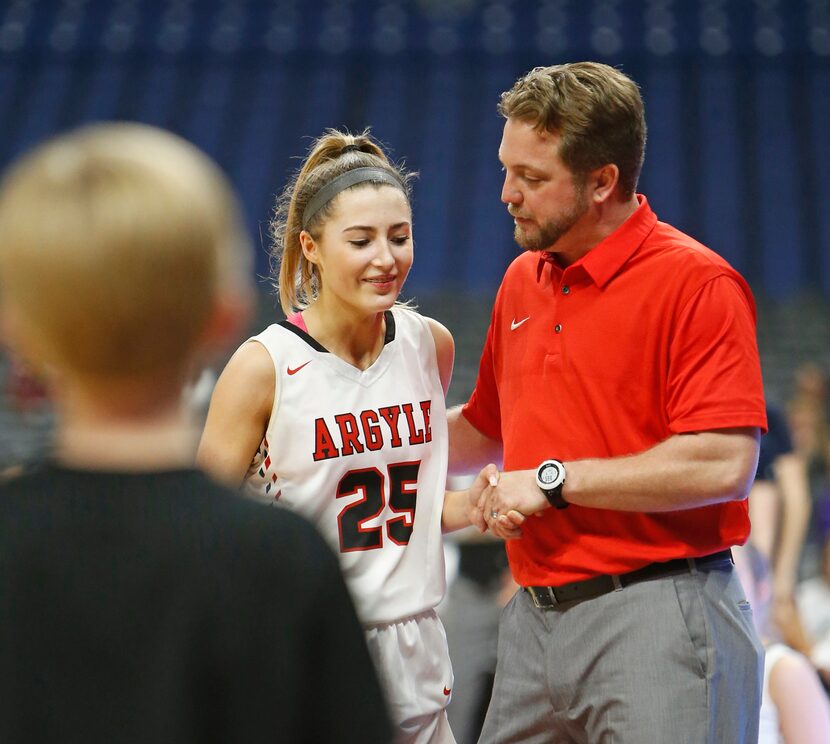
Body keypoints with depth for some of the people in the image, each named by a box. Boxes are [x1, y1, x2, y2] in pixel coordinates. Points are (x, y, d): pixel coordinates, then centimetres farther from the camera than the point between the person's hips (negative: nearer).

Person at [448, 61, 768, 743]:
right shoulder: (522, 282, 14)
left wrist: (558, 480, -15)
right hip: (535, 618, 7)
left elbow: (725, 466, -20)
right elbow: (484, 428, 28)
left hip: (656, 620, -7)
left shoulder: (697, 284, -10)